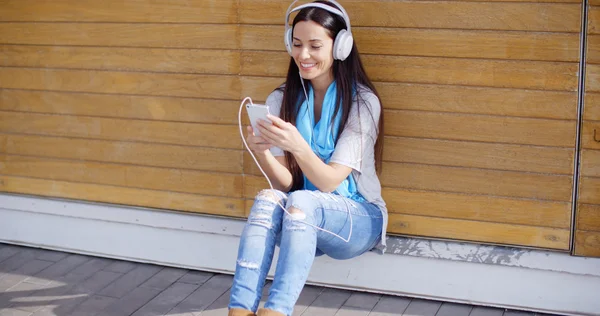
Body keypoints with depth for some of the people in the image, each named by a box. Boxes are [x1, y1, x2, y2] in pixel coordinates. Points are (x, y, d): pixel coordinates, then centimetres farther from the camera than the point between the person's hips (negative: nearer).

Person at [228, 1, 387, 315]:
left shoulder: (363, 102, -12)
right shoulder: (282, 99, 0)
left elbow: (329, 182, -20)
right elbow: (284, 183, -7)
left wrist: (297, 145, -39)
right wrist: (261, 153, -29)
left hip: (358, 219, -3)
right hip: (301, 219, 3)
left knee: (301, 202, -34)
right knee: (267, 199, -30)